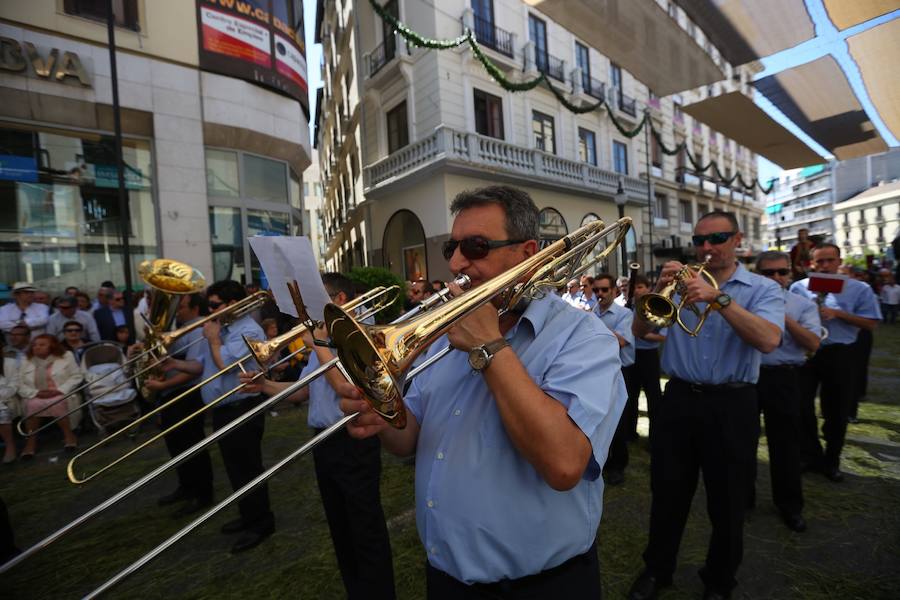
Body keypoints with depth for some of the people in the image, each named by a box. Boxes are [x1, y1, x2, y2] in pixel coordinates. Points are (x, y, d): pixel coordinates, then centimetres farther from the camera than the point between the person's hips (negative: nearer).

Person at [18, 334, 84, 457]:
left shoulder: (66, 356, 6)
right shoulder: (27, 362, 13)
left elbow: (76, 377, 0)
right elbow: (21, 385, 8)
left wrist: (59, 390, -13)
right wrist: (36, 393, -11)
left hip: (60, 395, -2)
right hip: (36, 397, 3)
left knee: (56, 403, -35)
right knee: (33, 405, -32)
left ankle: (69, 435, -17)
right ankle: (31, 441, -17)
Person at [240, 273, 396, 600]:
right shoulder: (323, 338, 13)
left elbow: (346, 386, -25)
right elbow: (302, 391, 16)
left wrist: (318, 345, -17)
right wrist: (265, 385, 1)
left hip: (353, 443, -9)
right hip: (324, 442, 9)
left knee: (366, 529, 4)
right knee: (340, 527, 21)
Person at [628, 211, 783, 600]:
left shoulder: (762, 289, 0)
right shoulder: (682, 284, 6)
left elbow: (769, 340, -19)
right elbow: (640, 330, -3)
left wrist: (718, 298, -27)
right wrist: (659, 288, -16)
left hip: (732, 406, -1)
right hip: (678, 400, 2)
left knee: (727, 502, 14)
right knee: (667, 494, 14)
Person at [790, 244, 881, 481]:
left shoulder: (859, 289, 1)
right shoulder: (798, 288, 3)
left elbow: (871, 323, -3)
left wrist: (838, 314, -15)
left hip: (840, 356, 0)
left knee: (837, 411, 10)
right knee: (803, 407, 6)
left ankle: (831, 461, 28)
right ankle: (812, 456, 24)